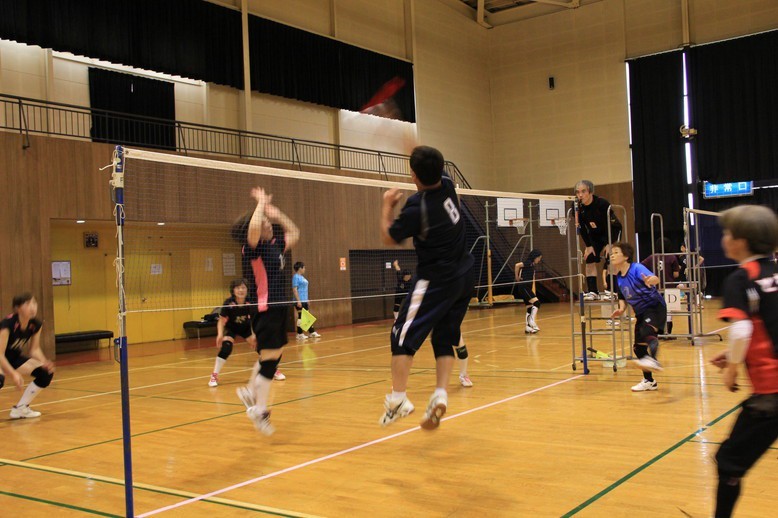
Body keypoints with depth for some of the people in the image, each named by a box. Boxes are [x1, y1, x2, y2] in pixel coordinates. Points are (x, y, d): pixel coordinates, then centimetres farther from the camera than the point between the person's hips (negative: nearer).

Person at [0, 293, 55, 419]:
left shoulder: (36, 325, -13)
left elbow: (35, 349, -3)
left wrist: (44, 363, -22)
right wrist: (13, 373, -42)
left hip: (14, 356, 7)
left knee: (46, 373, -6)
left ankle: (20, 408, 9)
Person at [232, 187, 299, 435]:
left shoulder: (275, 246, 12)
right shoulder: (254, 248, -11)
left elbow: (294, 234, 28)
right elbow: (253, 227, -32)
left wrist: (275, 212, 18)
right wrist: (261, 203, -16)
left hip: (279, 308, 9)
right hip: (265, 309, -9)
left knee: (271, 356, 18)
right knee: (270, 358, -7)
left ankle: (250, 391, 37)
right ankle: (260, 410, 4)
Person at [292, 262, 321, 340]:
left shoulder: (302, 277, 17)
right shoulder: (296, 277, -11)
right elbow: (294, 289, -17)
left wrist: (307, 299, 21)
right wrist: (298, 300, -22)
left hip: (305, 300, 9)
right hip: (300, 301, -9)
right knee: (301, 317, -5)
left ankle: (312, 332, 15)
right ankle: (299, 334, 2)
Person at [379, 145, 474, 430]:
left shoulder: (416, 207, -20)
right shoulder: (448, 186, -2)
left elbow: (388, 237, -3)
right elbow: (436, 175, 26)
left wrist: (387, 206, 9)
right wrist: (420, 154, 33)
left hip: (434, 280, -8)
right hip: (464, 277, 8)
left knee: (403, 334, -1)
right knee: (444, 338, 11)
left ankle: (398, 398, -2)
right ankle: (440, 395, 1)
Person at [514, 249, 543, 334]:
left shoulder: (532, 265, 15)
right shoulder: (528, 262, -12)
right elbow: (517, 265, -28)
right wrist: (517, 277, -18)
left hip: (527, 288, 9)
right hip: (524, 287, -9)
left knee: (530, 308, 10)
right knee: (536, 302, -17)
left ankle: (527, 327, 13)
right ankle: (532, 321, -20)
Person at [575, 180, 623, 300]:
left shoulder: (602, 203, -30)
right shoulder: (578, 207, -19)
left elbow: (611, 224, -24)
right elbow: (582, 229, -9)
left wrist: (609, 244, -23)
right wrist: (588, 245, -10)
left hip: (612, 231, -4)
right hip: (594, 235, 5)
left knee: (610, 260, -17)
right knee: (590, 259, -5)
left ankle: (610, 290, -13)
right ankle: (592, 291, -2)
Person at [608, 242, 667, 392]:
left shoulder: (637, 268, -19)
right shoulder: (619, 278, 2)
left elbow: (656, 279, -38)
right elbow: (623, 298, 16)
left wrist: (650, 280, -61)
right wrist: (621, 309, -5)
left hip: (655, 306, -8)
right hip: (641, 312, 8)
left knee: (646, 332, -36)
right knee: (638, 347, 8)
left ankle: (652, 360, -56)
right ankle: (649, 381, 21)